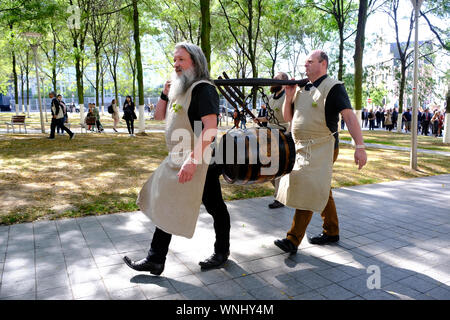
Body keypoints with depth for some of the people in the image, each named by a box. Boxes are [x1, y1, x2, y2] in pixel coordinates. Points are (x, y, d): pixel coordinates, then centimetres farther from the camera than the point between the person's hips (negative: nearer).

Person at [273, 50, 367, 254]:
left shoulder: (333, 88, -8)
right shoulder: (302, 89, 14)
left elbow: (349, 117, -18)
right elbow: (287, 117, 16)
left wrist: (359, 146, -27)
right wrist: (289, 96, -1)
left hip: (322, 148, -8)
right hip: (302, 148, 8)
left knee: (307, 192, -10)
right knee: (321, 191, 16)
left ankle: (293, 240, -7)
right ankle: (331, 232, 30)